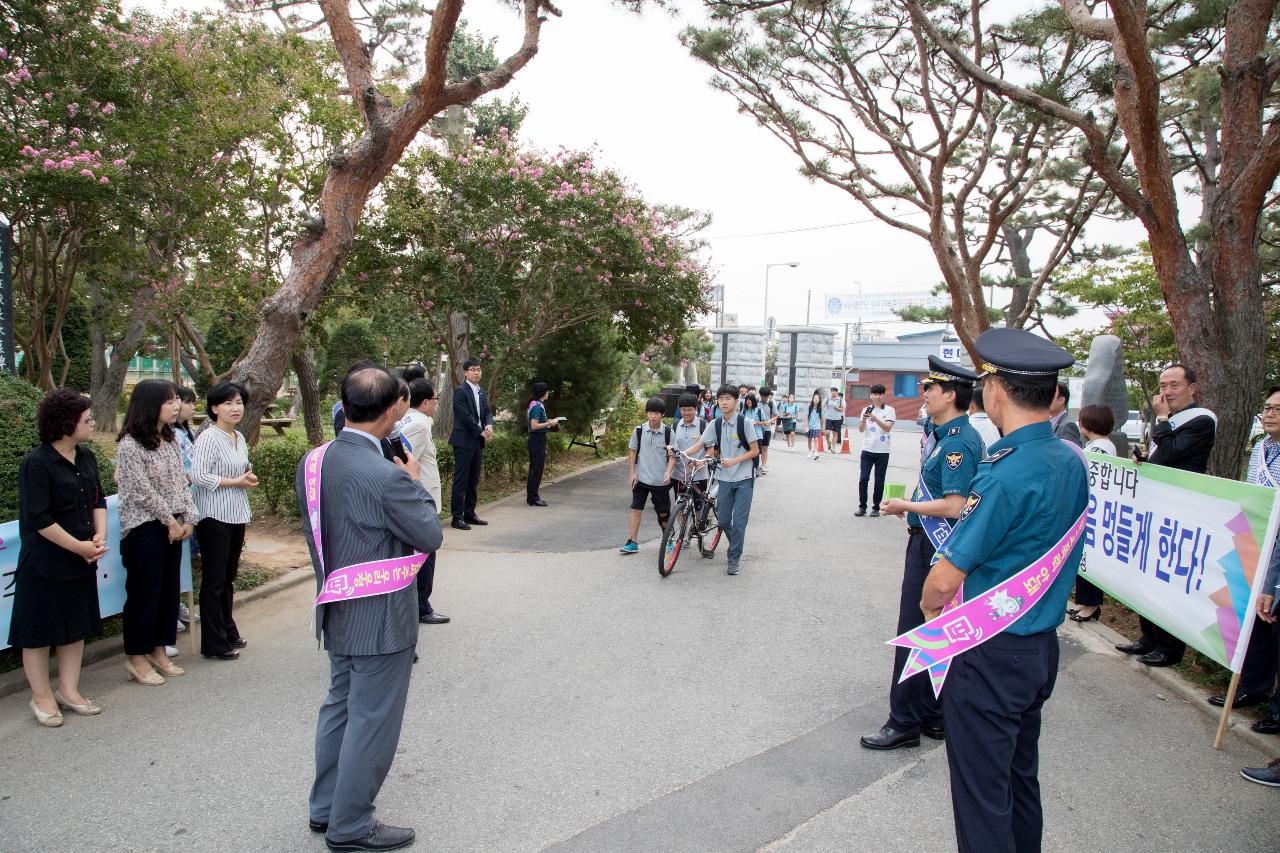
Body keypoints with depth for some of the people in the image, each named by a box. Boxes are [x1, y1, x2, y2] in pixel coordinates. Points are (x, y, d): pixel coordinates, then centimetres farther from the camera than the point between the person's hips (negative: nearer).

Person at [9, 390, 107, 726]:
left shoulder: (86, 457, 5)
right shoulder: (36, 463, -17)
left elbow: (99, 500, 9)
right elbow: (38, 519, -18)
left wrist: (100, 536, -7)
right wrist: (80, 546, -16)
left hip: (82, 560, 7)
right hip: (45, 563, -7)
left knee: (76, 626, 15)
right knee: (40, 630, 6)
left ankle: (68, 690, 28)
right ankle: (42, 697, 21)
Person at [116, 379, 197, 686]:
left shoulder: (170, 439, 8)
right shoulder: (129, 444, -15)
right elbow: (142, 491, -15)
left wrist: (188, 518, 2)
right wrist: (170, 520, -9)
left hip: (172, 526, 7)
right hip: (144, 527, -7)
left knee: (169, 588, 12)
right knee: (144, 592, 1)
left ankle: (158, 651, 25)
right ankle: (136, 658, 16)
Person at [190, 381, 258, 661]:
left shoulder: (239, 437, 12)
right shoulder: (209, 438, -14)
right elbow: (198, 476, -21)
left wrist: (249, 476, 5)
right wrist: (236, 481, -16)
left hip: (236, 514, 8)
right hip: (214, 517, -8)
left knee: (228, 577, 18)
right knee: (214, 581, 0)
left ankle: (228, 632, 30)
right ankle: (214, 645, 8)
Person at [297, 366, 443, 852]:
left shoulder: (312, 462, -3)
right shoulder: (386, 476, -28)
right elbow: (430, 537, -15)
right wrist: (415, 483, -5)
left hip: (337, 611, 8)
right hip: (381, 620, -8)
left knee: (340, 706, 24)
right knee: (371, 722, 8)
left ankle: (325, 808, 40)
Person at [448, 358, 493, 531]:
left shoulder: (481, 392, 15)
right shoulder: (460, 391, -10)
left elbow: (487, 412, 12)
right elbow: (466, 416, -16)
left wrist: (489, 425, -9)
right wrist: (482, 432, -13)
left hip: (478, 442, 8)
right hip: (464, 441, -8)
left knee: (473, 480, 11)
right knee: (461, 480, -5)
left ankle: (470, 514, 19)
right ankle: (457, 517, -1)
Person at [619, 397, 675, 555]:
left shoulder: (668, 432, -7)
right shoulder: (639, 431, -4)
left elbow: (672, 455, -4)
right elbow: (633, 452, 5)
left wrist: (669, 471, -20)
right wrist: (632, 472, 0)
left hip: (661, 479, -1)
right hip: (641, 478, 1)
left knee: (663, 512, 9)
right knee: (636, 508, 1)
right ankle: (632, 542, 7)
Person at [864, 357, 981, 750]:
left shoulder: (958, 442, -20)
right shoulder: (945, 435, 11)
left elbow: (954, 507, -26)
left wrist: (906, 506, -15)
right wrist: (915, 511, 12)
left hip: (935, 550, -11)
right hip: (928, 544, 11)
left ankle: (905, 723, 10)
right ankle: (932, 716, 29)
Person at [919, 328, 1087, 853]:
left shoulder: (1005, 475, -26)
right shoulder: (1071, 462, 0)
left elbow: (945, 579, -20)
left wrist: (930, 604, 0)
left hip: (991, 656, -8)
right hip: (1042, 644, 8)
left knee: (982, 790, 7)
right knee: (1021, 776, 24)